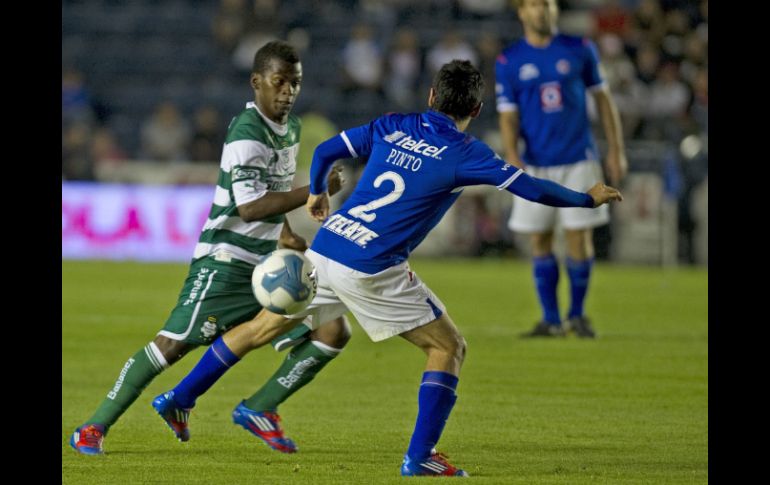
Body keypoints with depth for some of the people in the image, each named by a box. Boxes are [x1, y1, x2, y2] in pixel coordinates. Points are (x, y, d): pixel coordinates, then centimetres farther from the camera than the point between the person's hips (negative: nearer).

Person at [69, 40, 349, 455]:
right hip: (225, 260, -8)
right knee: (174, 343, -14)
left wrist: (285, 233, 13)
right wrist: (314, 191, -27)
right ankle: (95, 427, -4)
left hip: (269, 263, 8)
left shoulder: (290, 127, 10)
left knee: (333, 331, -1)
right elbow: (248, 207, -27)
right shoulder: (246, 134, -18)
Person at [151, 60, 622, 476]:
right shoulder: (464, 153, -5)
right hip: (373, 270, -6)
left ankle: (179, 397, 28)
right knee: (449, 348, 6)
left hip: (325, 249, 6)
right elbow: (531, 187, -4)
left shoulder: (393, 126, 10)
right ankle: (420, 456, -3)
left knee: (261, 328, 22)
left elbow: (326, 151, 14)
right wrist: (588, 198, 12)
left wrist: (317, 193, 35)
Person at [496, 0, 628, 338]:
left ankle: (577, 315, 12)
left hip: (578, 161, 0)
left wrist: (615, 150, 6)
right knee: (539, 241, 1)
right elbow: (508, 116, 0)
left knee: (579, 238, -5)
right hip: (535, 165, 0)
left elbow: (602, 99, 10)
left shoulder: (579, 50, 4)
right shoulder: (509, 62, 1)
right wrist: (513, 159, -15)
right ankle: (550, 319, 11)